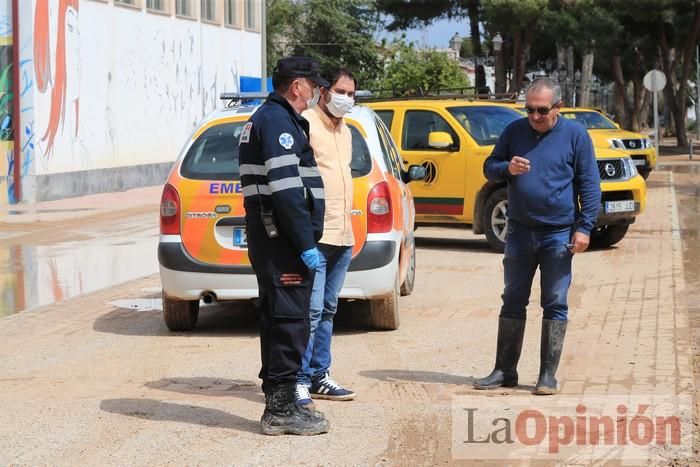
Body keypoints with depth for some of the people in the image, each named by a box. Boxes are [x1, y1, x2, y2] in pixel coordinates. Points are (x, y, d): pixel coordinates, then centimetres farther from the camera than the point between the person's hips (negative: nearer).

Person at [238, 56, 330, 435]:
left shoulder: (266, 118, 21)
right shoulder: (278, 121, -13)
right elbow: (286, 189, -22)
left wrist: (306, 238, 22)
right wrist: (306, 244, -22)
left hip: (269, 237, 11)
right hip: (282, 237, -11)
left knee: (279, 320, 14)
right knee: (289, 321, -9)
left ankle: (279, 403, 21)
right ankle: (281, 409, -7)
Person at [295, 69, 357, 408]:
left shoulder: (345, 131, 20)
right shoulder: (306, 124, -8)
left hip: (343, 236, 9)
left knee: (327, 309, 12)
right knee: (311, 309, -11)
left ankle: (319, 377, 17)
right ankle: (299, 380, -8)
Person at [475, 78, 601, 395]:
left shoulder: (575, 135, -2)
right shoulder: (514, 131, 6)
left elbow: (590, 184, -3)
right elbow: (489, 168, 11)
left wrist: (584, 227, -10)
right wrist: (507, 168, -12)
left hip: (558, 235, -3)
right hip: (519, 233, 3)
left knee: (555, 305, 2)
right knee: (513, 302, 8)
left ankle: (548, 375, 8)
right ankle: (504, 370, 15)